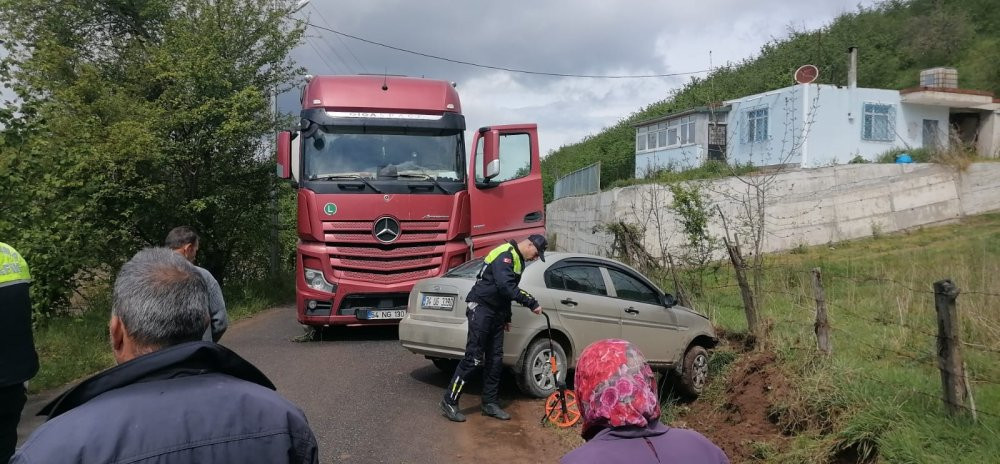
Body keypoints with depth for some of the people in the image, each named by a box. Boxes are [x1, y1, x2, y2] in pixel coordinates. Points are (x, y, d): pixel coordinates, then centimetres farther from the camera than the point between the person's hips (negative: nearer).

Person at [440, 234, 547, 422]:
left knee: (495, 360, 9)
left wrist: (507, 317, 25)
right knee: (473, 358, -10)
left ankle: (490, 403, 18)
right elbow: (506, 287, -28)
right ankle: (449, 402, -3)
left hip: (496, 313, 10)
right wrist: (532, 303, -26)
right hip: (481, 309, -10)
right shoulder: (505, 254, -16)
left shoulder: (518, 260, 16)